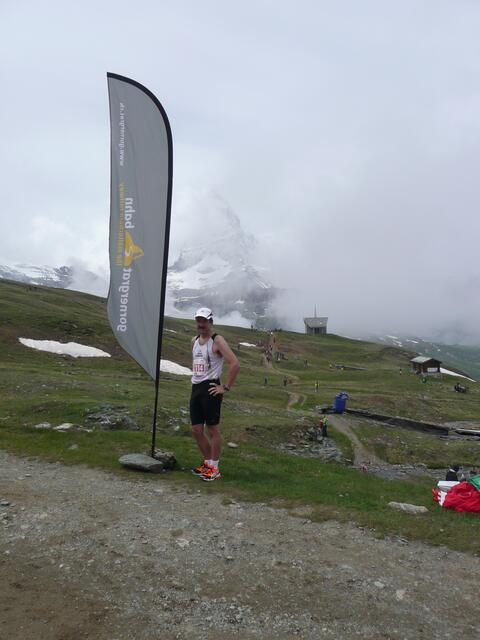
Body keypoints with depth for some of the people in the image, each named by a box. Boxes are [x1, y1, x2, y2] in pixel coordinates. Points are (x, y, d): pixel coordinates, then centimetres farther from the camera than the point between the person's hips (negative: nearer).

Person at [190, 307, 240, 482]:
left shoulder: (217, 340, -10)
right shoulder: (194, 340, 14)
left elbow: (235, 363, -19)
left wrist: (226, 387, -17)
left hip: (210, 389, -7)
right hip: (195, 388, 8)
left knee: (213, 429, 0)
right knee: (196, 430, 9)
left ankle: (214, 468, 10)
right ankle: (208, 462, 25)